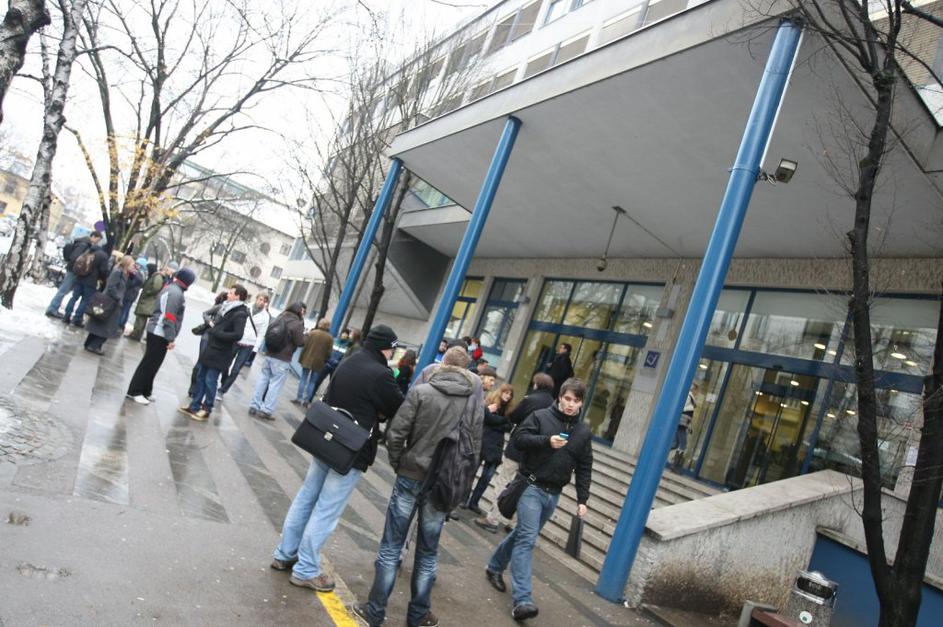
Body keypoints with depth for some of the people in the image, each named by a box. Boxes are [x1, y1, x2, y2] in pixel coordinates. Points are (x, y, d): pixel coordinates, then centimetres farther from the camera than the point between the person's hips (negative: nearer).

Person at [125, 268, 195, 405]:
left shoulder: (170, 288, 14)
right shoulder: (176, 293, -18)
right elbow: (169, 317, -23)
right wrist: (171, 338, -20)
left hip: (156, 331, 10)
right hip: (160, 333, -10)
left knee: (152, 363, 16)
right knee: (150, 363, -3)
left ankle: (145, 391, 24)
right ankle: (135, 392, 4)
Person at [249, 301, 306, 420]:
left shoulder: (280, 317, 8)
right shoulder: (296, 323, -15)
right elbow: (301, 342, -13)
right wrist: (303, 334, 3)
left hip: (269, 354, 7)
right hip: (282, 359, -7)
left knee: (263, 380, 13)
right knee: (275, 384, 0)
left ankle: (254, 406, 17)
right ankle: (266, 411, 1)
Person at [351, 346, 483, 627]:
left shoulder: (421, 391, -10)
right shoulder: (475, 402, -2)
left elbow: (395, 434, -12)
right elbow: (475, 447, 1)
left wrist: (397, 464, 5)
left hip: (410, 477, -2)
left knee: (391, 546, 10)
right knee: (428, 551, 17)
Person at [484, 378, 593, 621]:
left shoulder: (584, 432, 8)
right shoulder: (540, 416, -5)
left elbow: (584, 469, 9)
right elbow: (519, 438, -12)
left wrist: (582, 500, 4)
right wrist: (546, 441, -24)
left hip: (553, 494, 5)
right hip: (531, 487, -5)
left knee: (523, 534, 17)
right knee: (527, 539, -13)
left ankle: (495, 568, 37)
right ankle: (522, 600, -15)